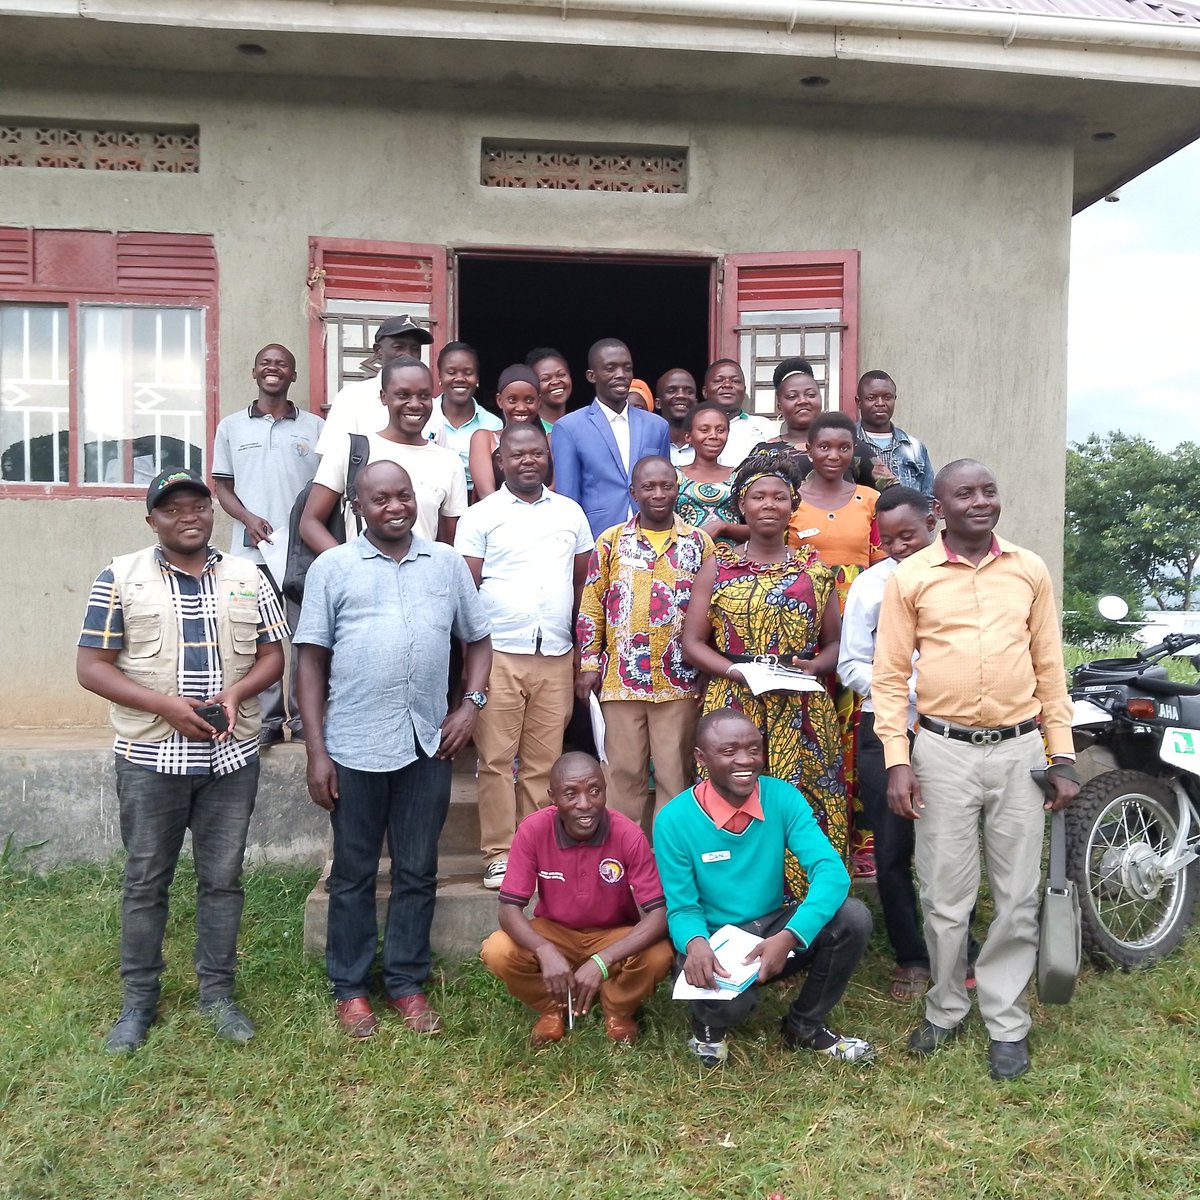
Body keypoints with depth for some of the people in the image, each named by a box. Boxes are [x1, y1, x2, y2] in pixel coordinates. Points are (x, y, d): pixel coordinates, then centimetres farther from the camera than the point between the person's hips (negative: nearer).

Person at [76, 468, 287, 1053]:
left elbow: (273, 655, 7)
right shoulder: (120, 577, -2)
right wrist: (166, 705, -17)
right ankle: (139, 1000, 25)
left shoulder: (248, 576, 6)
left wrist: (236, 692, -14)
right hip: (150, 759, -2)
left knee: (223, 878, 10)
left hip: (232, 757, 2)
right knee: (146, 881, 9)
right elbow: (91, 667, -5)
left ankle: (217, 992, 24)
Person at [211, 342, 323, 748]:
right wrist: (248, 518, -8)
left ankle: (304, 715, 12)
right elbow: (222, 486, 10)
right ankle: (267, 717, 13)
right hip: (251, 550, 1)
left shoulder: (315, 427, 7)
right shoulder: (231, 426, 9)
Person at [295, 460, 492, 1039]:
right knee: (353, 873, 11)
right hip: (354, 748, -2)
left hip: (427, 745, 2)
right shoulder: (332, 567, 0)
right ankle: (350, 987, 27)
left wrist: (471, 704, 0)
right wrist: (316, 752, -5)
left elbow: (478, 639, 15)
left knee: (417, 872, 12)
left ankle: (406, 983, 28)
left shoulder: (447, 563, 7)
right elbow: (312, 661, -1)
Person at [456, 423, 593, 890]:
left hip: (556, 658, 3)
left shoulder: (570, 512, 12)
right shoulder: (480, 516, 3)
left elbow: (583, 581, 16)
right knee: (496, 760, 1)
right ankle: (498, 853, 10)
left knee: (543, 762, 7)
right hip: (499, 656, -2)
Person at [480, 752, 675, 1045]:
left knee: (658, 956, -32)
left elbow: (659, 914, -27)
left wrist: (602, 961, -41)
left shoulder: (628, 835, -25)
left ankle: (619, 1011, 5)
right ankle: (552, 1009, 6)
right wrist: (545, 951, -40)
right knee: (497, 952, -27)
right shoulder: (533, 830, -22)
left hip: (615, 937, -1)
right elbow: (509, 908, -19)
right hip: (554, 933, 1)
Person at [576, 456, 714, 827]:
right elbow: (591, 605, 5)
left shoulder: (699, 542, 5)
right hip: (621, 678, 0)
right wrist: (589, 665, 0)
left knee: (675, 771, 5)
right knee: (624, 769, 7)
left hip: (680, 679, 0)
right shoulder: (611, 540, 5)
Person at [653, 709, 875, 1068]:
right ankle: (710, 1025, 6)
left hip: (774, 932, 4)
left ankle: (805, 1027, 4)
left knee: (852, 917, -22)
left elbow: (830, 871, -21)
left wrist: (788, 937, -38)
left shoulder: (783, 798, -10)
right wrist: (695, 944, -37)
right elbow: (682, 908, -11)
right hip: (714, 943, -3)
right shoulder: (674, 820, -16)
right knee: (729, 998, -36)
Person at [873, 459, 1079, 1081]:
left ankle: (1006, 1023, 25)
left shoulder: (1030, 570, 6)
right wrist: (896, 760, -7)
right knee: (945, 896, 7)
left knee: (1018, 896, 9)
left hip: (1019, 750, 2)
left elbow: (1049, 665, 9)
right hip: (944, 751, -2)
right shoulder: (911, 577, -1)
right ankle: (945, 1010, 28)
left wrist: (1062, 755, 6)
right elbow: (890, 674, -1)